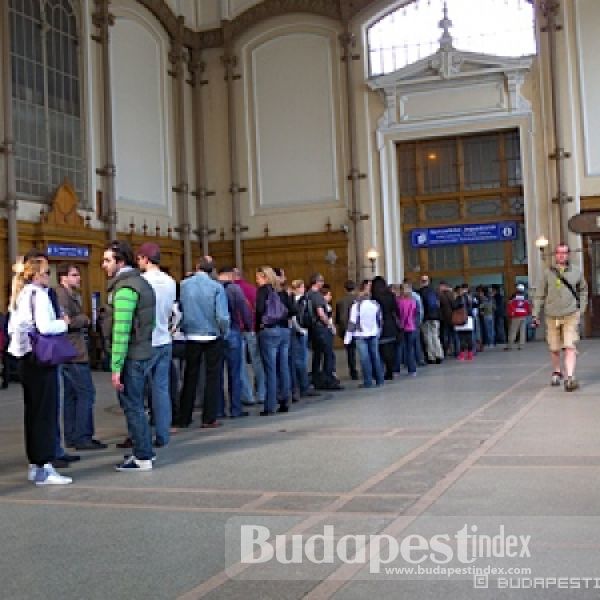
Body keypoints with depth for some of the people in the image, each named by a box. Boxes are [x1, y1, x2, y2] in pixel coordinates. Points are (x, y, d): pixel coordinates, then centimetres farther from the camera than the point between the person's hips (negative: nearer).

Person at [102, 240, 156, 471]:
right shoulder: (140, 282, 14)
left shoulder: (125, 288, -17)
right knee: (134, 404, 18)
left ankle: (143, 457, 5)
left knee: (132, 406, -2)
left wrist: (116, 367, -21)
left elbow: (121, 330, -22)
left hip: (131, 357, -10)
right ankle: (143, 450, 27)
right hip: (143, 353, 10)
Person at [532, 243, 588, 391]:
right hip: (552, 316, 1)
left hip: (571, 315, -1)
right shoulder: (548, 273, 2)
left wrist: (581, 308, 10)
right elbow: (540, 295, 4)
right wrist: (536, 314, 2)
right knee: (554, 348, 10)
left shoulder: (576, 272, 4)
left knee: (570, 347, -13)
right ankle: (556, 372, 33)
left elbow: (583, 290, 18)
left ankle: (570, 377, -17)